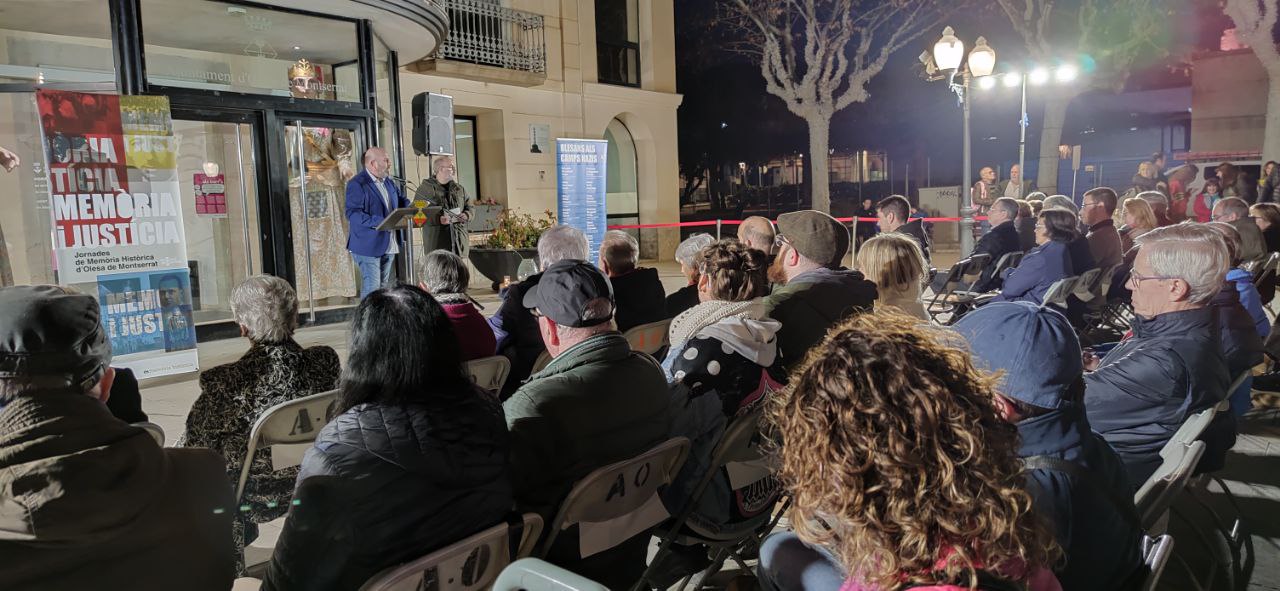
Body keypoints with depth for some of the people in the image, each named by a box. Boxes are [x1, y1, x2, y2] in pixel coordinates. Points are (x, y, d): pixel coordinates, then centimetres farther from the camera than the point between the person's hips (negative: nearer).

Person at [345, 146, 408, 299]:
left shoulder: (389, 183, 15)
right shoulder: (357, 184, -12)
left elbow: (401, 202, 24)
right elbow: (352, 213, -21)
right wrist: (379, 222, -30)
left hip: (389, 245, 8)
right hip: (368, 246, -8)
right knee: (372, 289, -9)